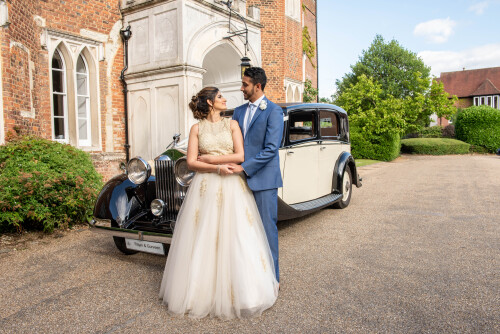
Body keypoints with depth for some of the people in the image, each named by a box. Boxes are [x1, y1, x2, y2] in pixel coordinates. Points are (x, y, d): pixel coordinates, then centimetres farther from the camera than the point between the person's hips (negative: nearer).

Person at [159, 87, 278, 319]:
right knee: (203, 239, 2)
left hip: (232, 187, 1)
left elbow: (240, 156, -2)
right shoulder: (197, 128, 7)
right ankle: (203, 290, 16)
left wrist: (209, 158, -5)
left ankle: (236, 291, 15)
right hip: (205, 187, 0)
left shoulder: (232, 124, 9)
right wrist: (217, 167, -14)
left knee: (235, 237, 1)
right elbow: (191, 162, -1)